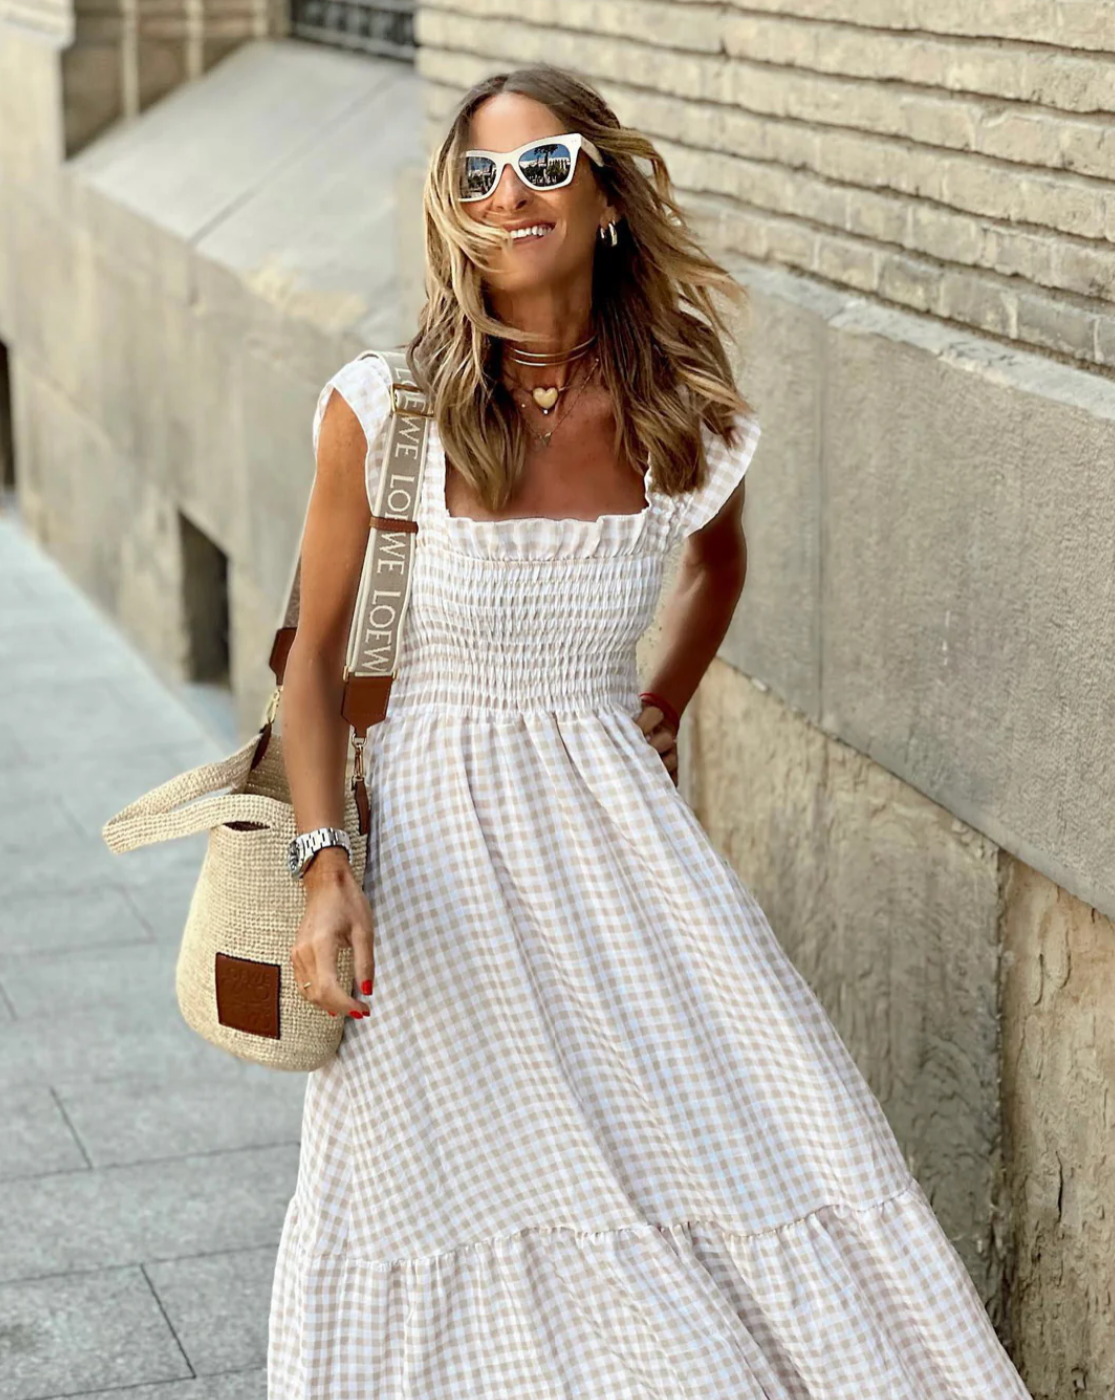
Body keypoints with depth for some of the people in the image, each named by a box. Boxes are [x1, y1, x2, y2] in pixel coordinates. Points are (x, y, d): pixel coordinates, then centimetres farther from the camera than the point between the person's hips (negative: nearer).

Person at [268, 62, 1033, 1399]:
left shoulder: (681, 409, -3)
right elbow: (315, 654, -5)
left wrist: (660, 709, 12)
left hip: (614, 811, 2)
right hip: (434, 813, -2)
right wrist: (326, 870, -15)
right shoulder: (382, 411, -11)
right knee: (437, 1170, -3)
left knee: (756, 1126, -4)